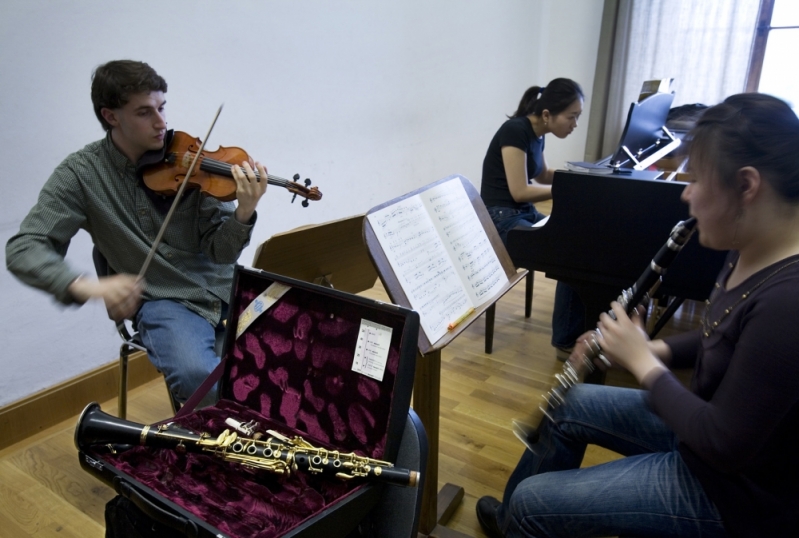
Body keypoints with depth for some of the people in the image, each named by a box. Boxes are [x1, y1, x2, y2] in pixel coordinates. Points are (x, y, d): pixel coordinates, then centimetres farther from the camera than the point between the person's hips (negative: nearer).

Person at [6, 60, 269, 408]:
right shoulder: (82, 173, -4)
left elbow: (220, 252, -5)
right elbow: (22, 250, -8)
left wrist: (244, 214, -28)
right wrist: (86, 286, -28)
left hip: (222, 288, 2)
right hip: (162, 301, -2)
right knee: (197, 375, -31)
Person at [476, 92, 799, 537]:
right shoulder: (753, 251, -5)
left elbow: (725, 446, -29)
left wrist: (643, 362, -19)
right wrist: (657, 350, -5)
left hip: (734, 489, -9)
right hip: (713, 427, 9)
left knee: (532, 501, -6)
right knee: (570, 404, 17)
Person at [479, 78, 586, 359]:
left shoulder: (537, 134, 9)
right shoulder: (516, 131, -17)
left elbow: (543, 175, 26)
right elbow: (520, 191, -21)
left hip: (525, 214, 9)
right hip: (500, 218, -9)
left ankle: (585, 328, 1)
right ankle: (567, 343, -8)